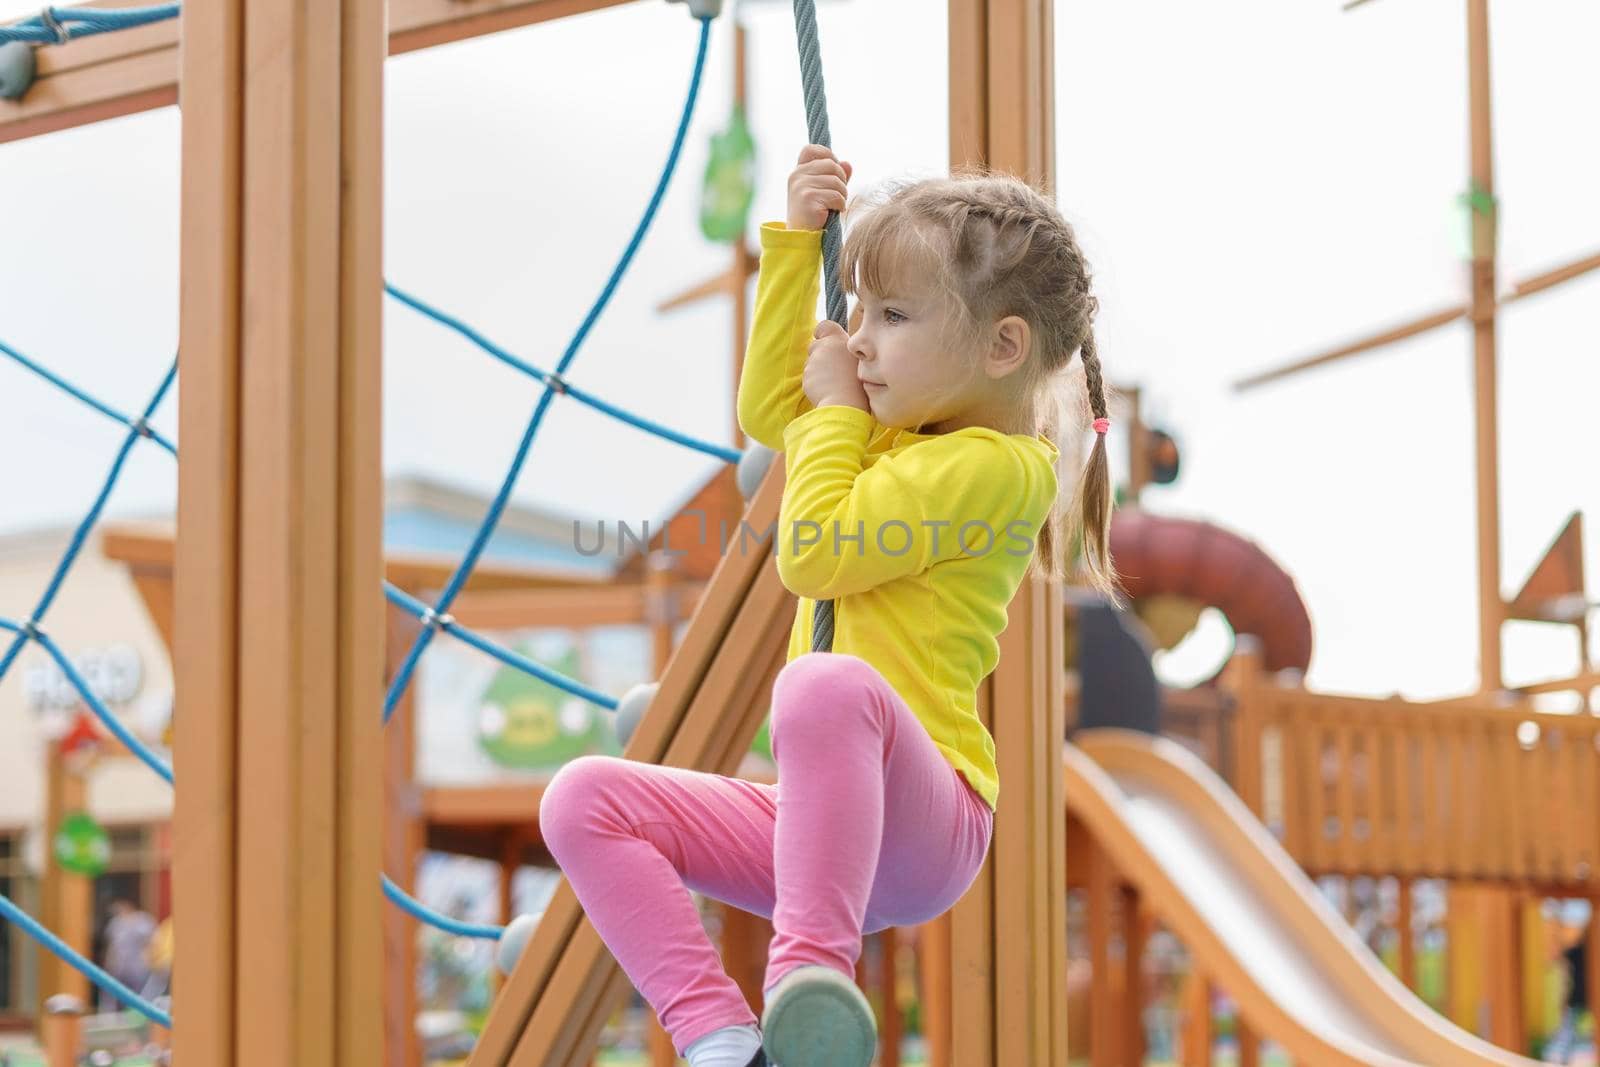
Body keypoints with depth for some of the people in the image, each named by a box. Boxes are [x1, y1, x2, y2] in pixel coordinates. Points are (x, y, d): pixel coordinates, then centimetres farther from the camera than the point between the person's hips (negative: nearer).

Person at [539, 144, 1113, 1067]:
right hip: (812, 815, 10)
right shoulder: (910, 431, 20)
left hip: (919, 830, -10)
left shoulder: (988, 467, -11)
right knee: (584, 800, -6)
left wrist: (836, 409, -1)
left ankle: (811, 973, -40)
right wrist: (796, 244, 24)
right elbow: (768, 409, 33)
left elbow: (814, 553, -17)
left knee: (829, 682, -42)